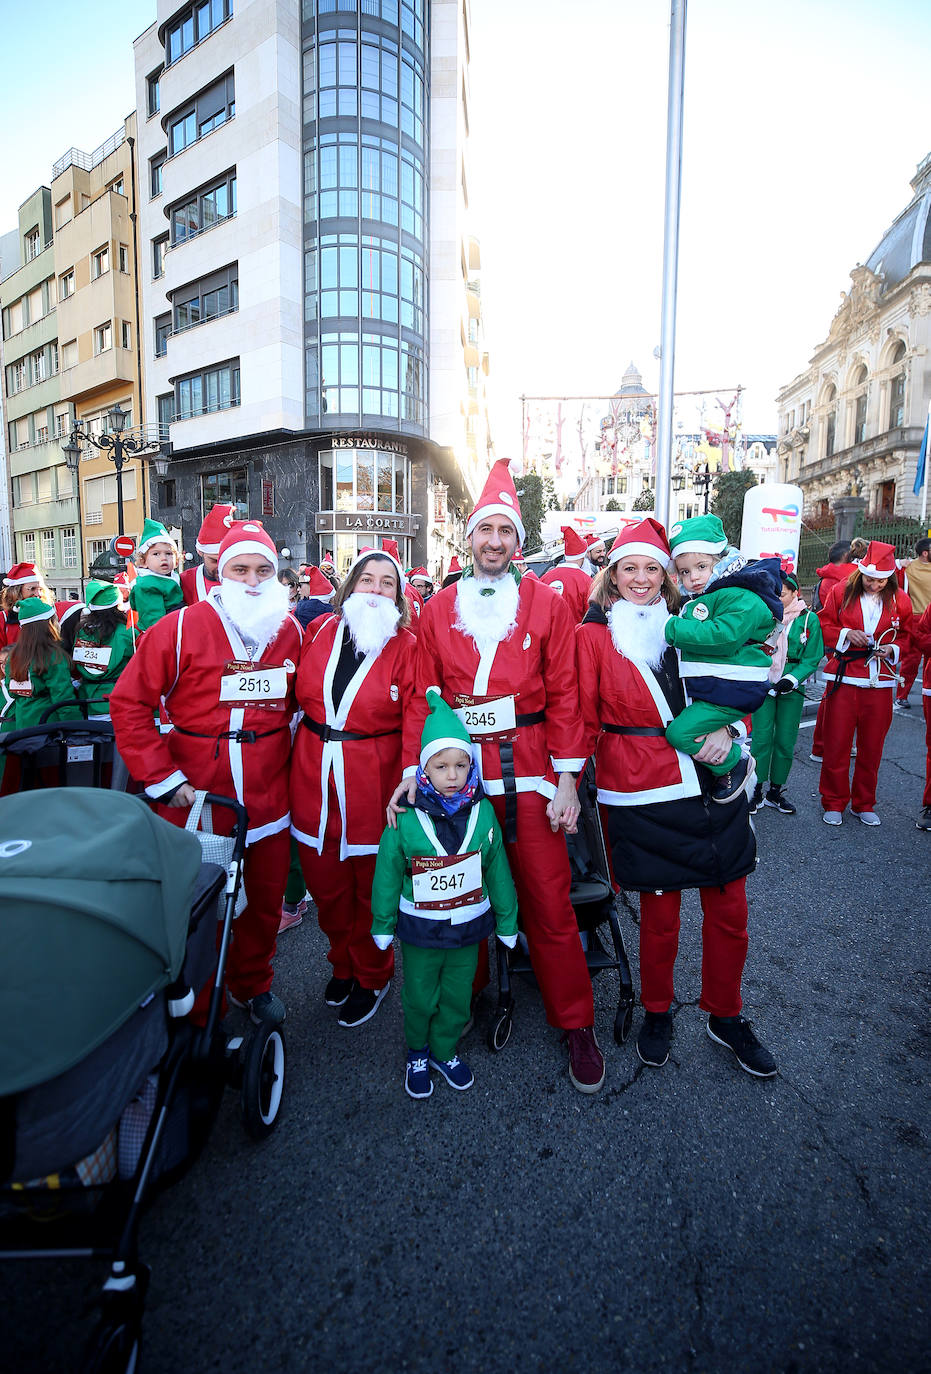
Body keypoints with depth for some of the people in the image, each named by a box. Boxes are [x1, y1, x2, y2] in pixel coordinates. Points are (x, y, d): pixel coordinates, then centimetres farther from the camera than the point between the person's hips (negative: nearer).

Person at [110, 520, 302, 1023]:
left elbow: (302, 701, 14)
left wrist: (290, 755, 7)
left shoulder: (290, 632, 3)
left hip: (268, 797, 4)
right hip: (197, 798, -3)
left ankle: (253, 983, 43)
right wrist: (163, 777, -11)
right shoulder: (181, 629, -9)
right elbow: (128, 703, -8)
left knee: (265, 900, 17)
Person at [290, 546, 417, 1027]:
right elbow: (298, 695, 15)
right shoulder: (319, 631, 4)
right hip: (314, 779, 3)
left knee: (371, 885, 12)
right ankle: (343, 963, 42)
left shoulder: (406, 646, -5)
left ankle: (371, 977, 37)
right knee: (324, 881, 15)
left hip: (373, 782, -3)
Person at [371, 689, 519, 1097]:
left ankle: (445, 1050, 45)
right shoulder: (406, 818, -18)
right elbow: (387, 874, -6)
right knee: (419, 999, 16)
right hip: (419, 930, -2)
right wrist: (383, 925, 2)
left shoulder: (483, 813, -11)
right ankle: (417, 1053, 44)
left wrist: (506, 922, 8)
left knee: (457, 999, 19)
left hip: (468, 929, 2)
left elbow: (498, 871, 1)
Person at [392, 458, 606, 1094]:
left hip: (528, 771, -1)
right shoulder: (438, 609, 7)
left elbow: (563, 695, -1)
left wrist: (567, 778, -5)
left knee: (550, 900, 5)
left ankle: (576, 1023, 24)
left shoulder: (547, 604, 2)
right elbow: (423, 698, 5)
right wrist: (414, 769, -4)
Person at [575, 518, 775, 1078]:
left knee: (730, 909, 11)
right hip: (642, 790, -4)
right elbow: (584, 720, 1)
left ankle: (726, 1017, 35)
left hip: (713, 780, 4)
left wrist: (726, 727, -4)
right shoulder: (594, 634, 0)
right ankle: (657, 1013, 34)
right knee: (660, 911, 6)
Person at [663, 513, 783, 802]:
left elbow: (722, 635, -29)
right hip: (706, 687, 10)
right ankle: (729, 728, 26)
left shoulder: (741, 598, -15)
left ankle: (735, 764, 3)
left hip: (730, 691, -10)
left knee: (680, 733, -15)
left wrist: (673, 628, -24)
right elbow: (687, 634, 27)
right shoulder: (696, 600, 15)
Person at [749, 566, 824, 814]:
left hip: (792, 688, 1)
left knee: (785, 741, 6)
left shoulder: (809, 619, 0)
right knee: (762, 737, -3)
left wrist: (791, 679, -13)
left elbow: (812, 658, -1)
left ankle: (776, 791, 20)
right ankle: (757, 791, 8)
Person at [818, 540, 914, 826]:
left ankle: (864, 804, 24)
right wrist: (845, 634, -13)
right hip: (843, 678, -2)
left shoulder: (900, 601, 4)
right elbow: (824, 626, 5)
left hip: (879, 682, 2)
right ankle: (834, 803, 17)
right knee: (836, 744, 2)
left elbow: (906, 636, 12)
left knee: (872, 746, 8)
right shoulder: (841, 593, 0)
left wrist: (892, 649, -8)